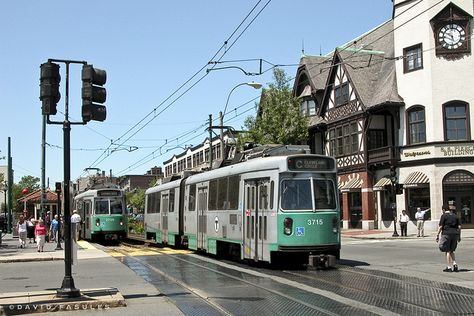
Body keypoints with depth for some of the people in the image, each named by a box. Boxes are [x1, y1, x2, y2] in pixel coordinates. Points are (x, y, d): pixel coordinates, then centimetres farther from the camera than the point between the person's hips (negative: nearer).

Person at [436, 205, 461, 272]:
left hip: (446, 234, -5)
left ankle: (449, 267, -1)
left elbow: (440, 226, -8)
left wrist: (437, 235, -3)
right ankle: (454, 264, 1)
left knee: (447, 251, 0)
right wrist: (459, 236, 13)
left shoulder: (444, 216, -3)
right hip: (455, 234, 5)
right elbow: (459, 227, 8)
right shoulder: (456, 216, 11)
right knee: (451, 251, 17)